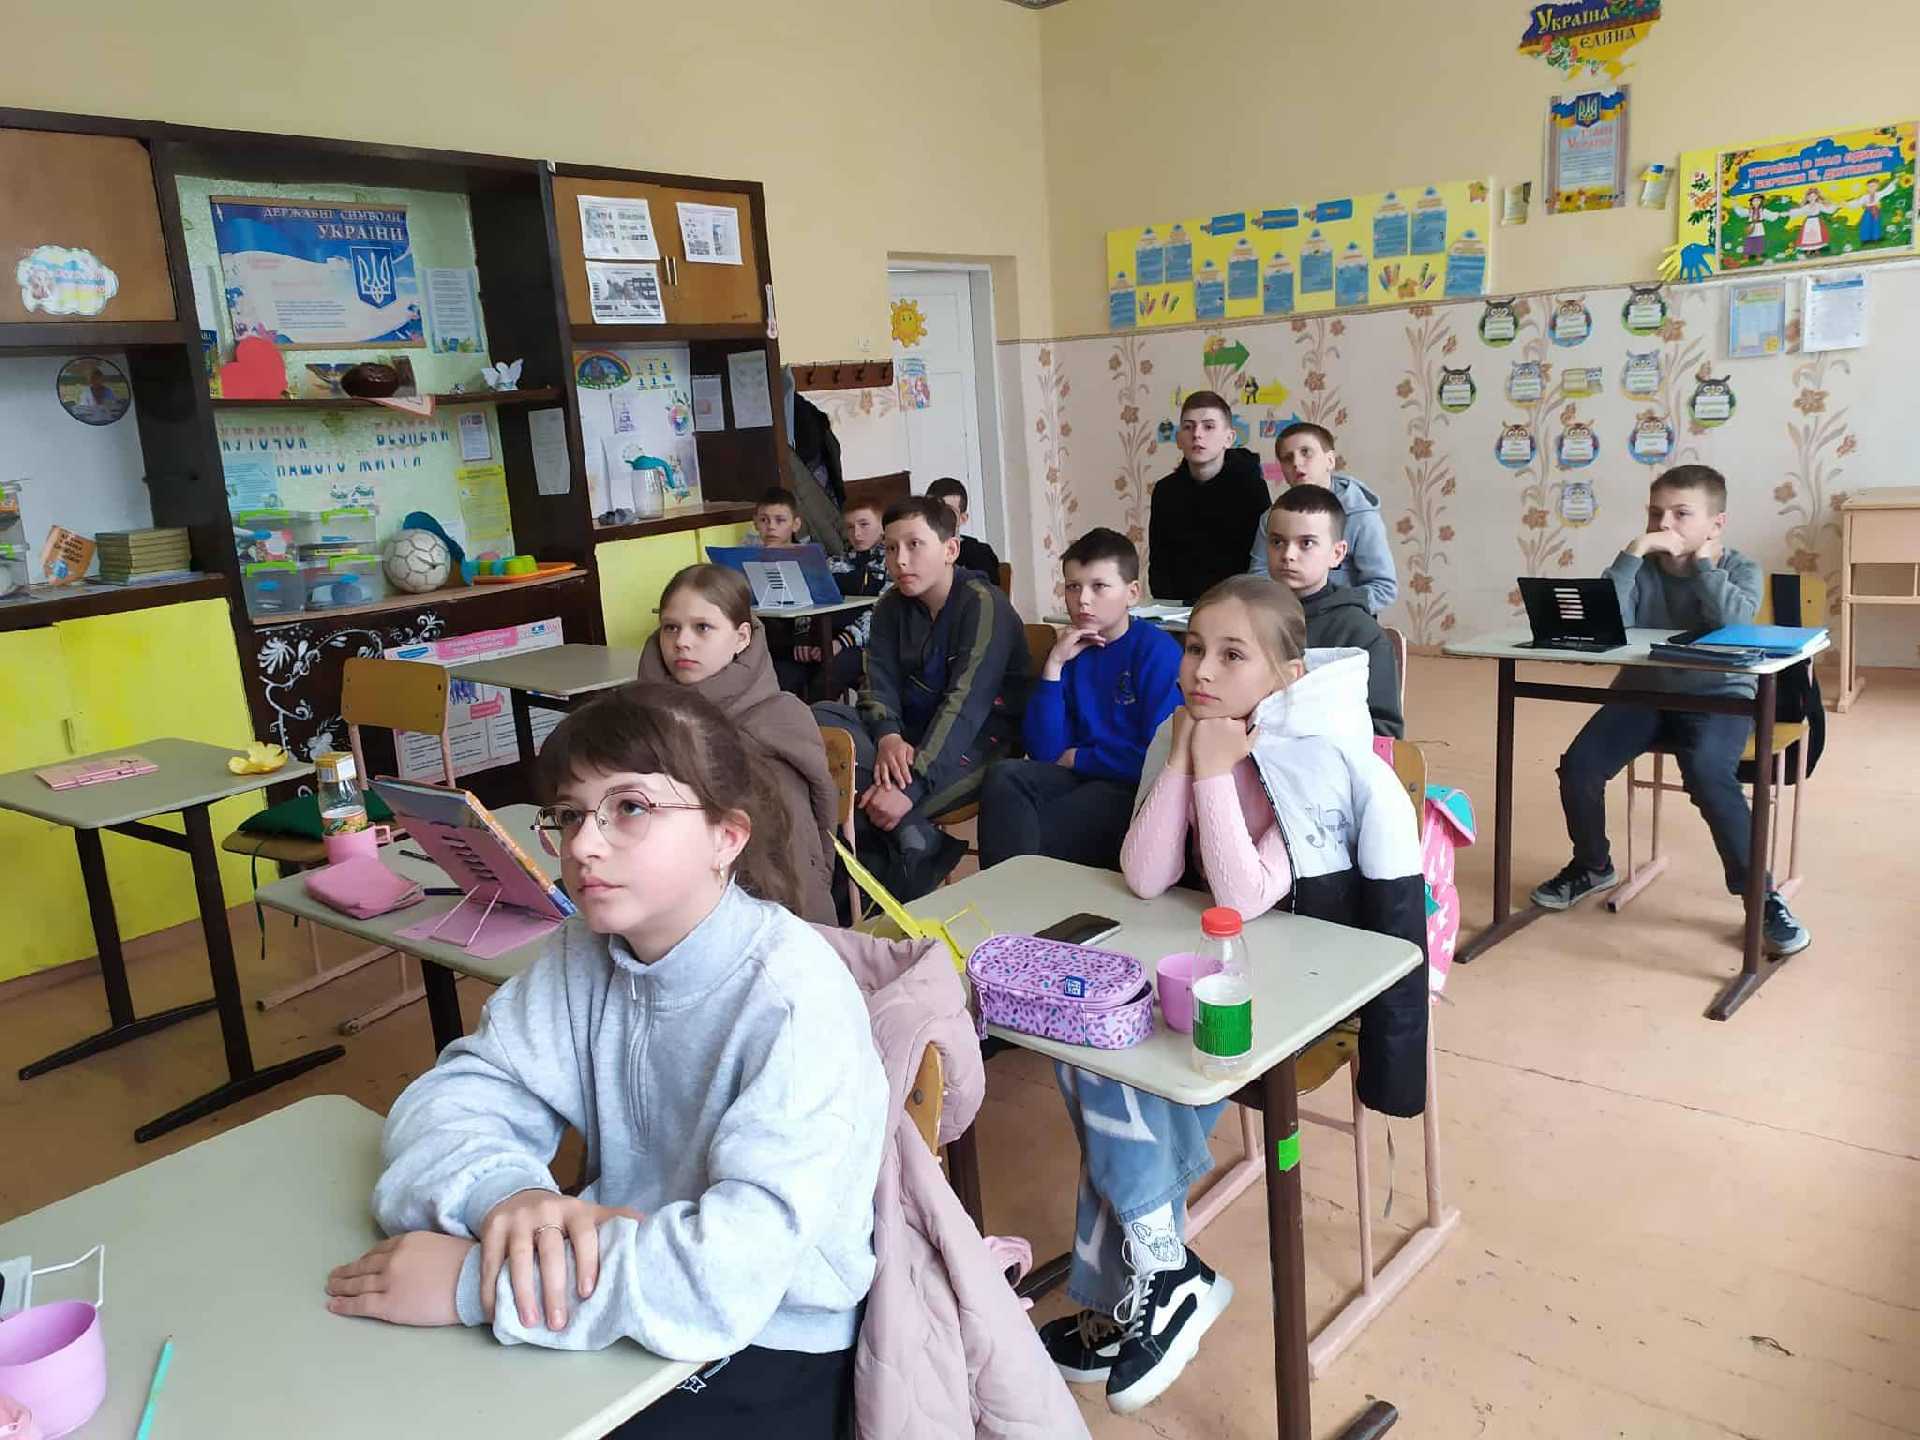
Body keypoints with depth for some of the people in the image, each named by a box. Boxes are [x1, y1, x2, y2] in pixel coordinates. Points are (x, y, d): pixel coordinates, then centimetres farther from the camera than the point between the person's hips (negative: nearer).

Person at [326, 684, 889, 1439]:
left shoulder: (794, 999, -25)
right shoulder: (584, 952, -4)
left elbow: (736, 1267, -32)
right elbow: (452, 1095, -6)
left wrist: (474, 1282, -26)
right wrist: (507, 1192, -28)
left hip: (769, 1349, -5)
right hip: (625, 1309, 5)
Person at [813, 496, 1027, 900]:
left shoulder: (983, 604, -14)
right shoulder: (892, 607, 8)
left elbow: (966, 702, -24)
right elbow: (878, 683, -2)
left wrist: (911, 786, -34)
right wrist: (888, 736, -27)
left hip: (977, 742, -7)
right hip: (911, 734, 8)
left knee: (884, 809, -32)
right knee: (820, 717, -19)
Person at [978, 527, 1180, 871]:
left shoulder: (1158, 650, -8)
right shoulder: (1070, 651, 8)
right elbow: (1044, 752, 0)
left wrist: (1078, 758, -4)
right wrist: (1054, 665, -7)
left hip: (1135, 788, -5)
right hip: (1080, 778, 6)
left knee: (1034, 835, -24)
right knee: (1004, 777, -20)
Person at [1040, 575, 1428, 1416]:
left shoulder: (1323, 761, -21)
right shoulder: (1183, 737, -3)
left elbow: (1245, 899, -28)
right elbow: (1145, 879, -12)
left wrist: (1217, 773, -26)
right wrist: (1184, 761, -18)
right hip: (1218, 961, 6)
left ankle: (1156, 1277, -3)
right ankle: (1156, 1273, -1)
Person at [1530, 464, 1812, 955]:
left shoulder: (1741, 569, -4)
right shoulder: (1643, 568, -1)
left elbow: (1733, 619, -29)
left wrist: (1702, 561, -15)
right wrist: (1633, 551, -22)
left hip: (1718, 698, -3)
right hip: (1644, 693, 3)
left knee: (1708, 774, -33)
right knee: (1578, 765, -17)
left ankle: (1760, 896, -13)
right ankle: (1592, 864, 14)